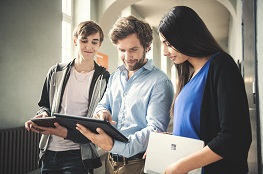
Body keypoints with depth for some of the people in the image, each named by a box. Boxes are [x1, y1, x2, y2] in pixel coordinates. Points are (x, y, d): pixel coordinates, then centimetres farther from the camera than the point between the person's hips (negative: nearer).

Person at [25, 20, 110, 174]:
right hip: (48, 151, 4)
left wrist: (67, 133, -24)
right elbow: (44, 105, 16)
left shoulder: (104, 79, -7)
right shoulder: (56, 72, 5)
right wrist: (44, 114, -9)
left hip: (78, 155, -4)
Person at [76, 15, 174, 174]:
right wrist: (102, 112, -11)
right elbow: (103, 105, 15)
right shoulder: (115, 76, 6)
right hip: (110, 160, 6)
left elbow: (156, 129, -23)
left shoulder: (159, 82, -16)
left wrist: (114, 145, -36)